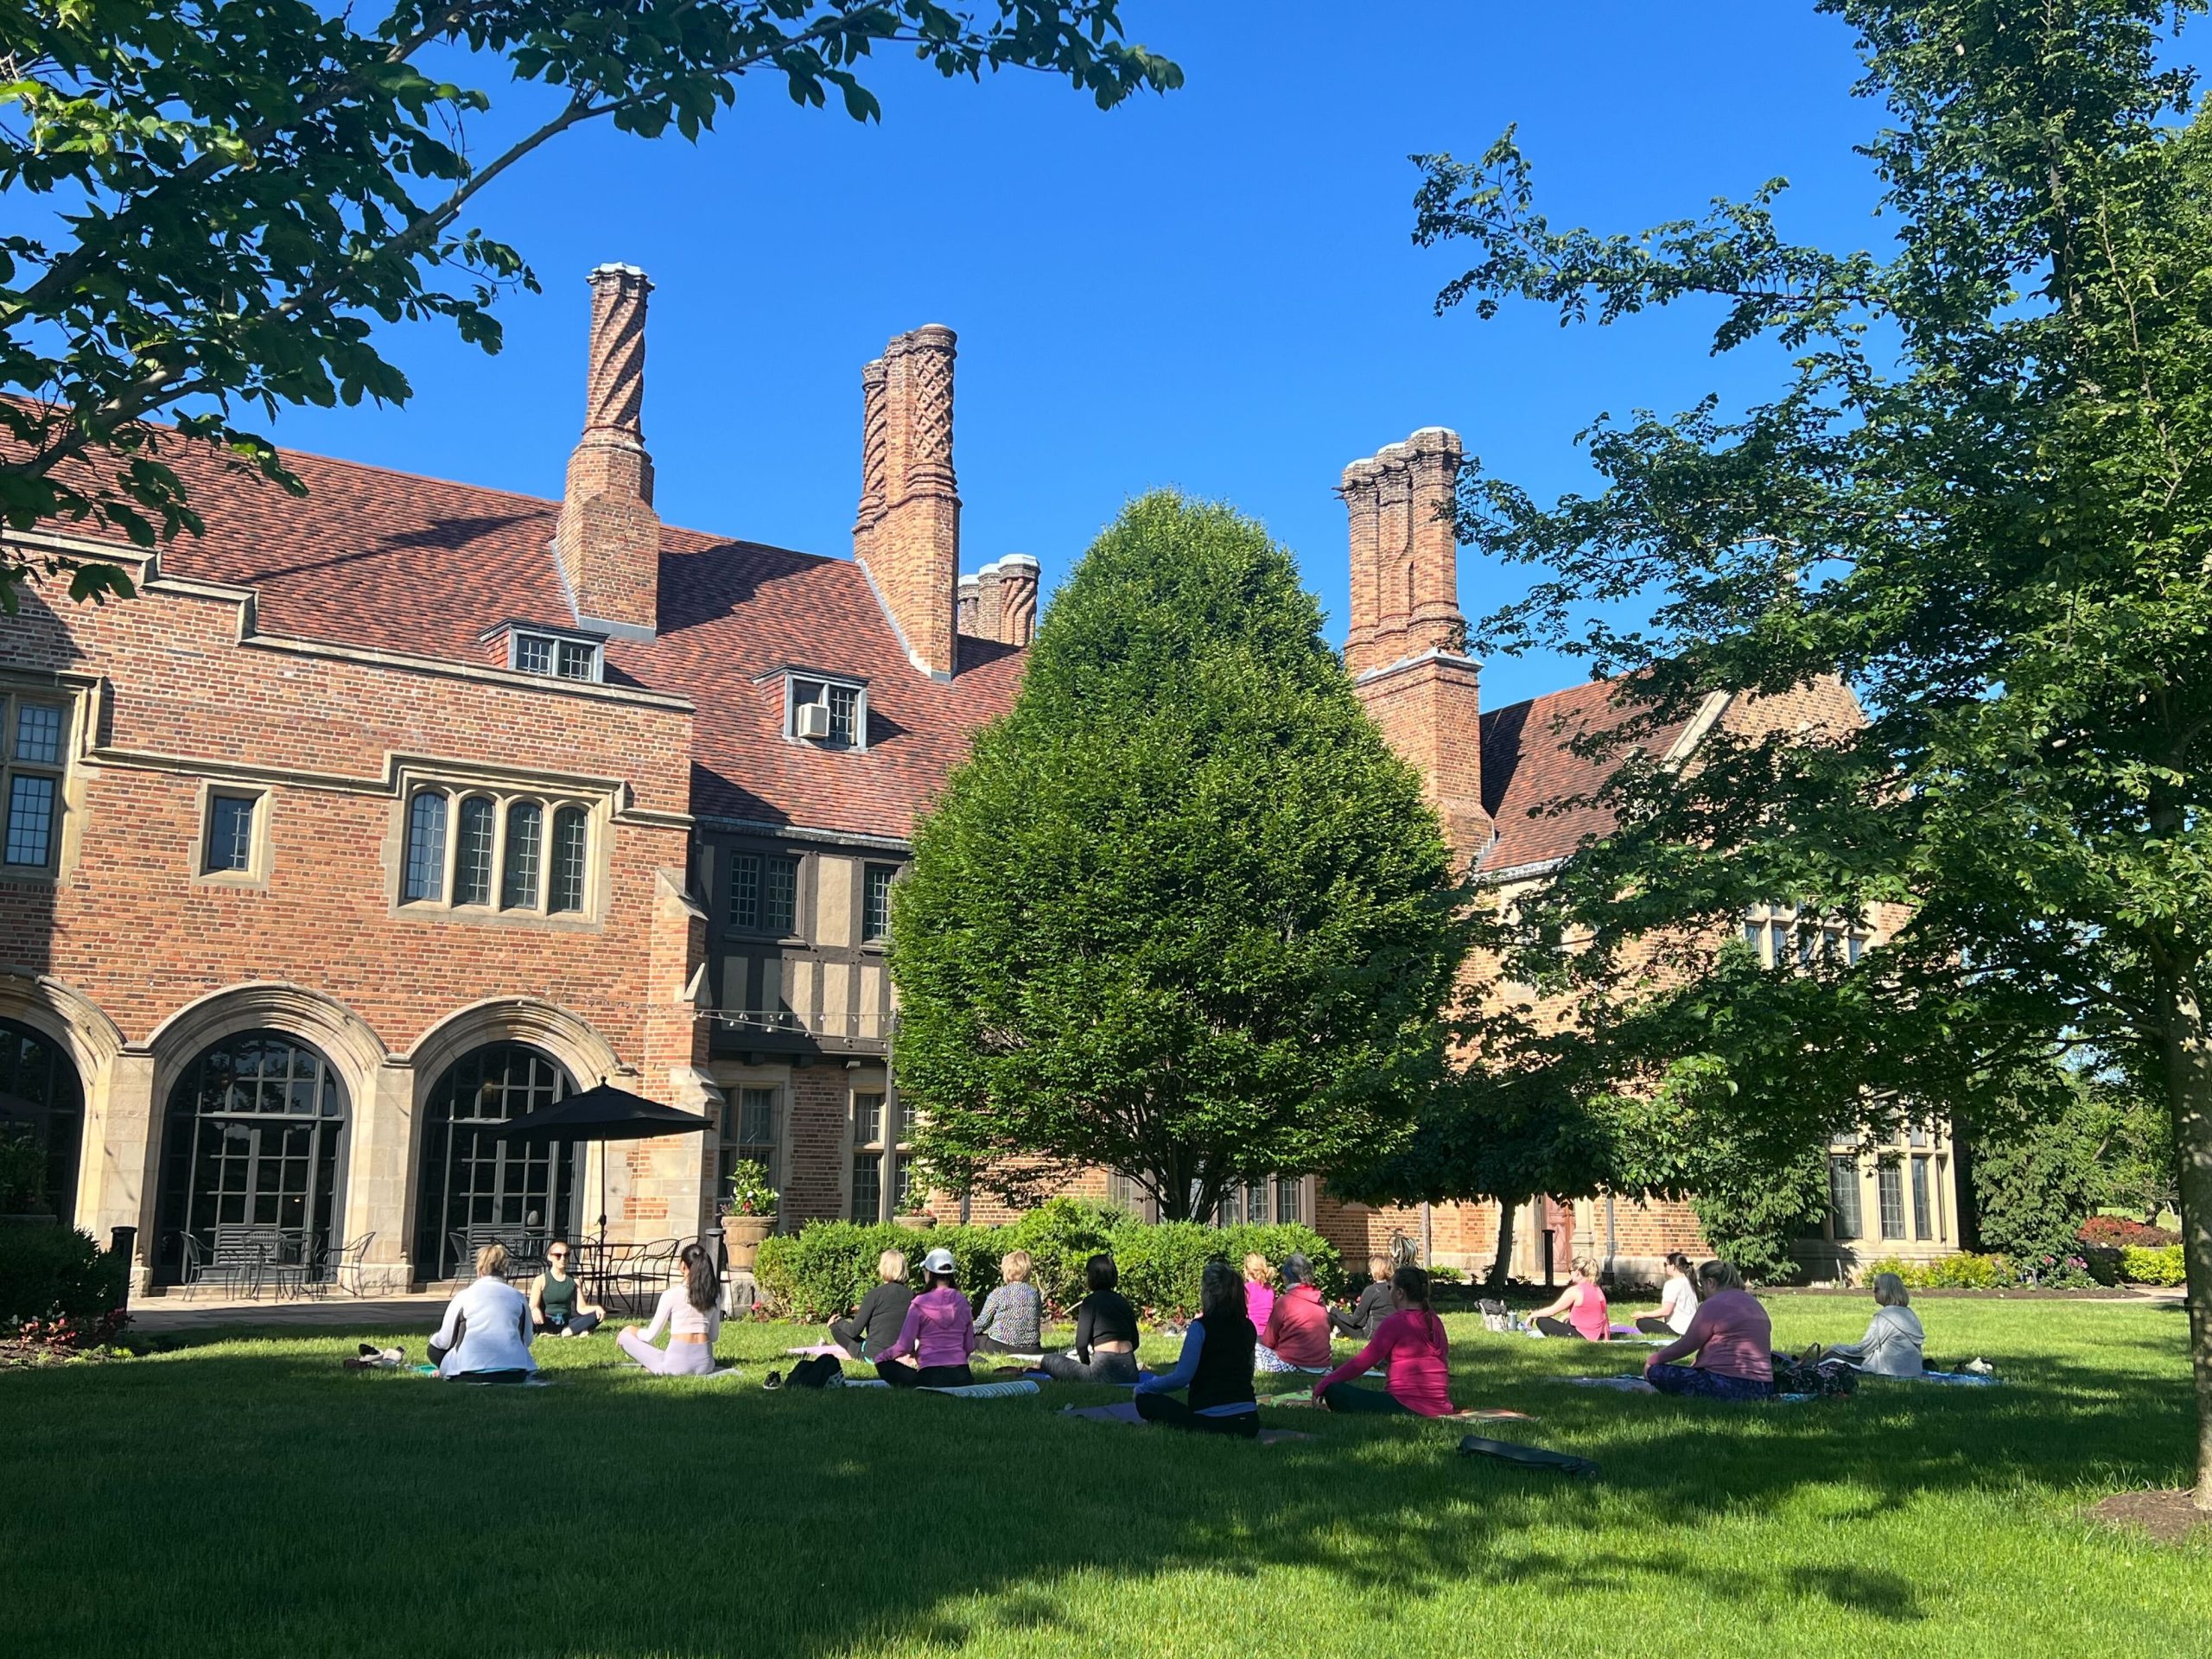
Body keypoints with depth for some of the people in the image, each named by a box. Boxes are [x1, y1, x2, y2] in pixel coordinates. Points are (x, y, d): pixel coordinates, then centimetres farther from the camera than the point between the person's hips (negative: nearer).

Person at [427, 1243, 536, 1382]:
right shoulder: (518, 1296, 12)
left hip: (471, 1371, -1)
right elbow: (527, 1340, 15)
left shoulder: (464, 1295, 8)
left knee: (435, 1348, 24)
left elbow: (444, 1342, 12)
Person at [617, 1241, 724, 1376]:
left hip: (678, 1364, -5)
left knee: (623, 1336, 10)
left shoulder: (671, 1294, -7)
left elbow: (650, 1336, -1)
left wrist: (632, 1330, 19)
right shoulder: (714, 1294, 6)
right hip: (705, 1364, 5)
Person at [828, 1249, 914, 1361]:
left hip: (875, 1356, -4)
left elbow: (854, 1331, -10)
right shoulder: (911, 1295, -1)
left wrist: (838, 1322, 13)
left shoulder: (875, 1294, -12)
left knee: (836, 1328, 12)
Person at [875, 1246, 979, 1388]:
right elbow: (970, 1346, 11)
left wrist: (883, 1355, 12)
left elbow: (904, 1346, -7)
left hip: (931, 1375, -5)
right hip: (961, 1376, 5)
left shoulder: (920, 1303, -7)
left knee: (882, 1362, 12)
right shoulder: (962, 1302, 5)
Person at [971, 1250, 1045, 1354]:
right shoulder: (1035, 1293, 4)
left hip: (1001, 1347, -5)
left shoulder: (998, 1293, -8)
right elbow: (1038, 1322, 13)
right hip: (1030, 1349, 5)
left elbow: (983, 1321, -1)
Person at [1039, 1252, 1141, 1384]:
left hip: (1106, 1371, -6)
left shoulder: (1091, 1301, -1)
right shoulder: (1122, 1301, 16)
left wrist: (1087, 1364, 12)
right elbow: (1134, 1342, 19)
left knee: (1049, 1360, 4)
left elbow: (1081, 1343, -4)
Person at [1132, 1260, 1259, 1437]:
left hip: (1212, 1423, -7)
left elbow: (1182, 1377, -14)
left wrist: (1143, 1387, 0)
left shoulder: (1201, 1326, -9)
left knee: (1146, 1400, 6)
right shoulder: (1248, 1328, 9)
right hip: (1249, 1423, 7)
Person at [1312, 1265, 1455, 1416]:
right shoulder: (1434, 1320, 12)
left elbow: (1362, 1361, -10)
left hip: (1407, 1406, -8)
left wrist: (1322, 1385, -5)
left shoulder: (1396, 1323, -9)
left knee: (1334, 1391, -10)